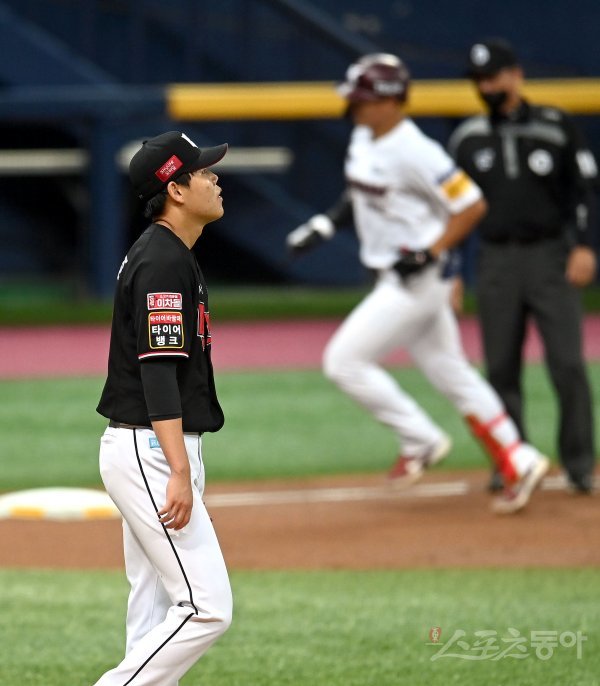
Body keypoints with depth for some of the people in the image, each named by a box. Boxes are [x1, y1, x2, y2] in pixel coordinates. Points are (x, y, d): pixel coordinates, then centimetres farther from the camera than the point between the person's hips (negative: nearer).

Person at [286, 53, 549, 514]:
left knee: (344, 360, -10)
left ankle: (421, 441, 0)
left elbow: (472, 205, -20)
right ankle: (518, 463, 17)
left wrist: (429, 254, -23)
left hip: (417, 280, -10)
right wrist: (325, 225, 10)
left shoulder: (414, 152, -22)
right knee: (450, 373, 13)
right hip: (395, 280, 10)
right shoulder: (363, 139, 6)